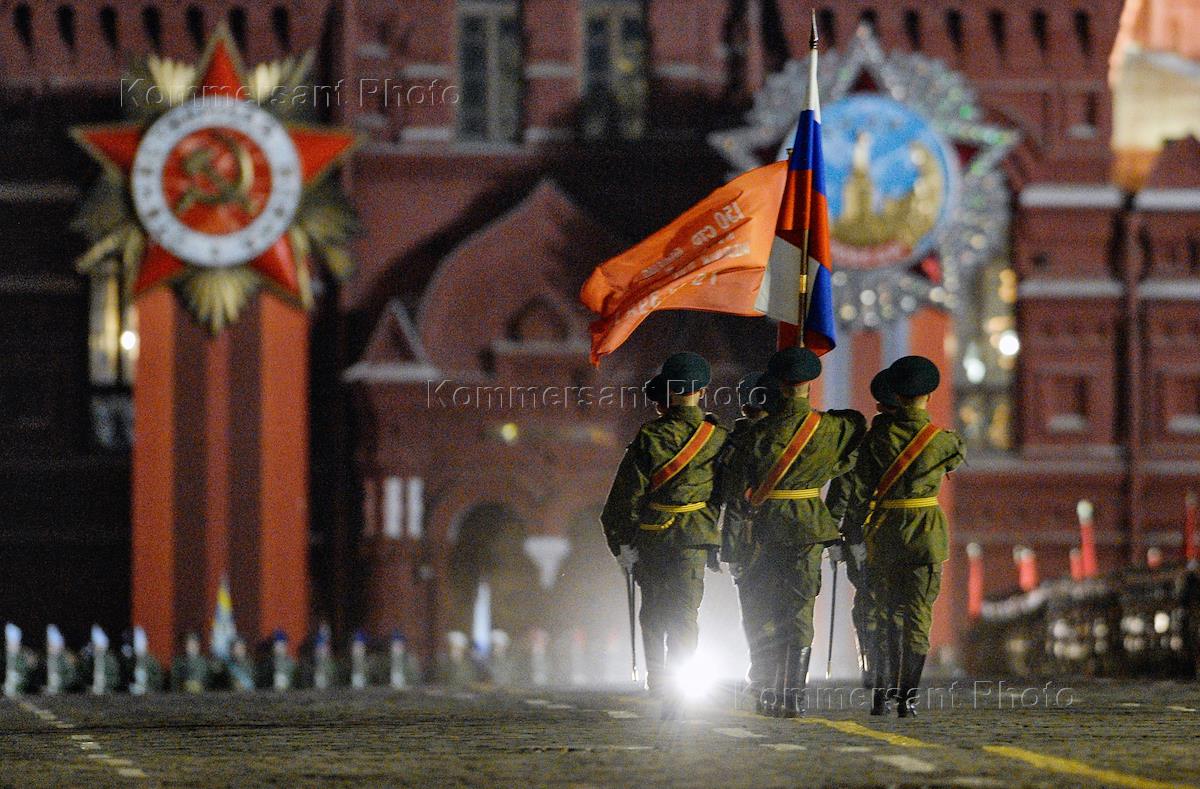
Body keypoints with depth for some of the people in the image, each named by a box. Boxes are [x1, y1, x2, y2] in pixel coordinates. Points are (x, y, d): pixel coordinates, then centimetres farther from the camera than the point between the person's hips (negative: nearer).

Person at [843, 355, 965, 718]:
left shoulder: (877, 438, -5)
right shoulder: (943, 442, -6)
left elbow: (860, 491, -4)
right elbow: (958, 457, 18)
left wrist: (850, 532, 4)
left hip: (883, 535, 1)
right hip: (926, 537, -1)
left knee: (883, 614, 12)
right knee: (918, 616, 2)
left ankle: (880, 694, 13)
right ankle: (907, 698, -3)